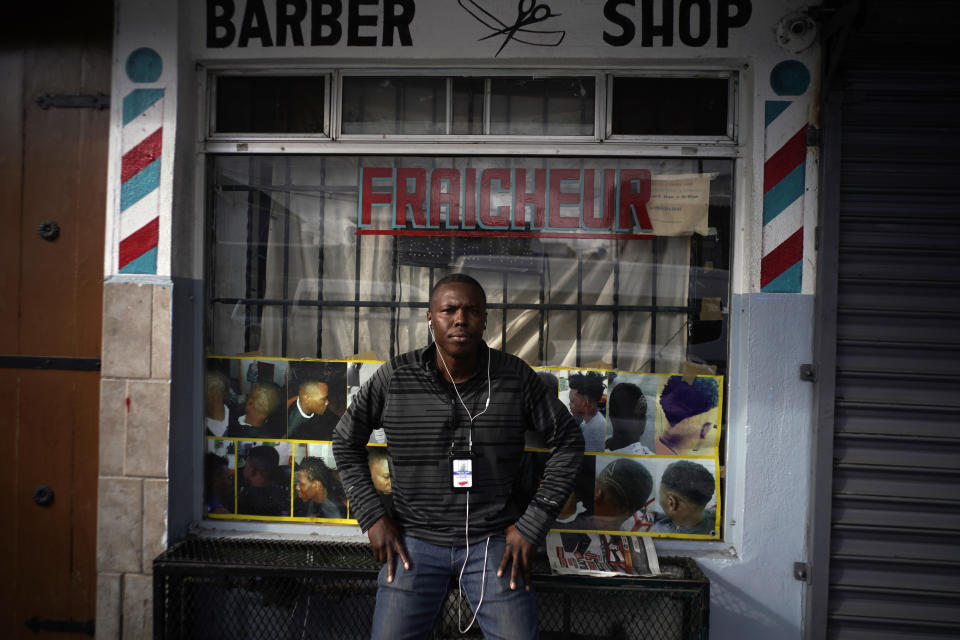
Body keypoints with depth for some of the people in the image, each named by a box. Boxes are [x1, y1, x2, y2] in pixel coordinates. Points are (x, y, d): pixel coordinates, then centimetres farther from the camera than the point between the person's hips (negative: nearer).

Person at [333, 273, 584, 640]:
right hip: (415, 540, 1)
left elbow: (567, 441, 1)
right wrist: (372, 518, 0)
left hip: (494, 541, 0)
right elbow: (347, 441, 7)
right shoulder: (393, 378, -7)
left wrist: (533, 525, -2)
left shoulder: (515, 377, -8)